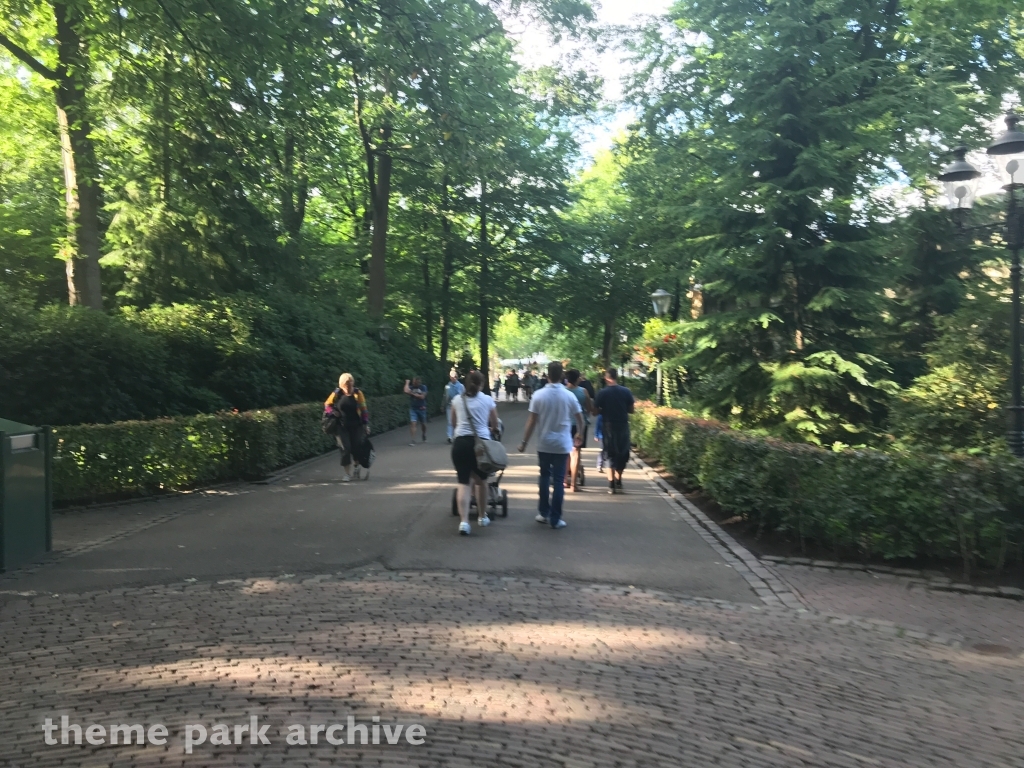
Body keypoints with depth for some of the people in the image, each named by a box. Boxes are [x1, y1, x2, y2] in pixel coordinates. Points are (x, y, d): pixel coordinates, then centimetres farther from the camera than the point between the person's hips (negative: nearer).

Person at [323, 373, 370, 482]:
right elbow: (327, 405, 11)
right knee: (345, 448, -4)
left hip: (356, 425, 0)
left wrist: (366, 424, -1)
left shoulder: (358, 394, -3)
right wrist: (332, 412, -8)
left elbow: (364, 410, 1)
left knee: (357, 447, -1)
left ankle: (357, 466, 30)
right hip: (341, 426, 0)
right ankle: (347, 473, 8)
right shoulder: (336, 394, -3)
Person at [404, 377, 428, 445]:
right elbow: (406, 391, -19)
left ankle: (424, 436, 40)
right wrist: (407, 383, -7)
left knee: (423, 424, 13)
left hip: (421, 408, 0)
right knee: (413, 423, -13)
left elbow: (422, 396, -12)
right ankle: (413, 440, -14)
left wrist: (413, 394, -10)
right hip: (413, 408, 0)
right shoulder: (411, 387, 2)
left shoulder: (423, 387, -2)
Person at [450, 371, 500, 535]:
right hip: (481, 442, -1)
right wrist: (492, 431, 39)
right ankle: (482, 517, 29)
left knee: (464, 482, 0)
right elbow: (495, 425, 15)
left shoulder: (457, 399, 10)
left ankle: (464, 521, -12)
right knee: (481, 481, 16)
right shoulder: (488, 400, 6)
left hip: (460, 442, 1)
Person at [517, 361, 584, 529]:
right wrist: (579, 435, 23)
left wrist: (524, 442, 0)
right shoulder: (569, 396, -5)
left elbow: (531, 421, -8)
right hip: (562, 444, -1)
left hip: (543, 444, 1)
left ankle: (543, 513, 21)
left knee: (544, 477, 17)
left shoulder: (539, 395, -7)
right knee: (558, 481, 3)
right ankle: (555, 519, 3)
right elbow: (580, 418, 5)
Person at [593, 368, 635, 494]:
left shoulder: (602, 393, -7)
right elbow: (631, 410, 3)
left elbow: (595, 411, -6)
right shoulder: (626, 392, -3)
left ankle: (612, 484, 4)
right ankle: (618, 481, 17)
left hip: (608, 426, -1)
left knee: (611, 455, 8)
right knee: (622, 454, 16)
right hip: (623, 426, 1)